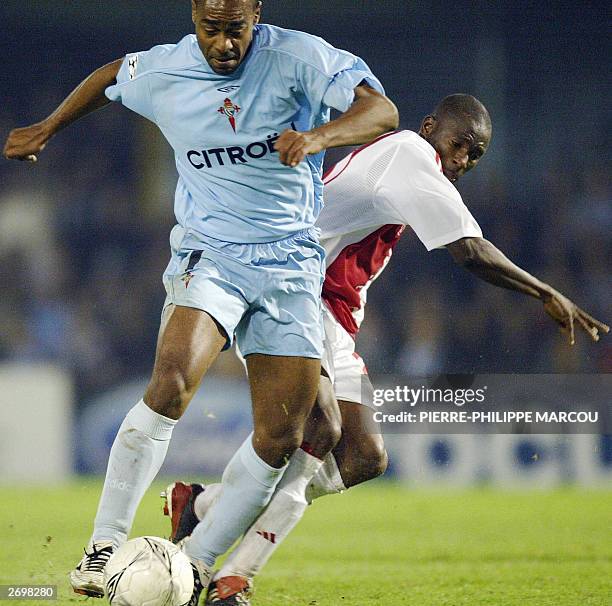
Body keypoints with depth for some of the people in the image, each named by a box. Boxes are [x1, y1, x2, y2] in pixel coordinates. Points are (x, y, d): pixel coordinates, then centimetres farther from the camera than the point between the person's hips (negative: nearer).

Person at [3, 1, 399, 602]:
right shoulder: (160, 72, -3)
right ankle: (105, 545, -20)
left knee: (281, 438, -6)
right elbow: (110, 77, 20)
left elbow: (381, 110, -19)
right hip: (209, 254, -1)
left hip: (291, 264, 1)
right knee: (172, 384, -28)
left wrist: (320, 135, -37)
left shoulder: (298, 56, -10)